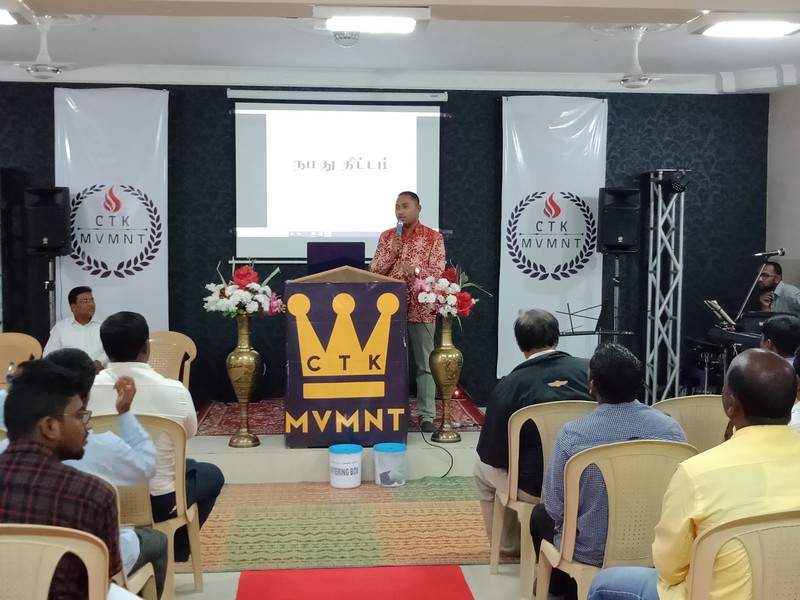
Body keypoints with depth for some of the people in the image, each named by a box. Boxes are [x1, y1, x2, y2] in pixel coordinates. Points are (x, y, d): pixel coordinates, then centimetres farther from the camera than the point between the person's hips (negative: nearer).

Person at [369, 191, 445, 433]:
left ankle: (426, 415, 5)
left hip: (421, 310, -2)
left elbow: (438, 273, -7)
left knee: (425, 363, 1)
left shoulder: (433, 237, 0)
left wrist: (416, 270, -25)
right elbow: (373, 271, 5)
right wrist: (392, 252, -10)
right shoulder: (386, 236, 9)